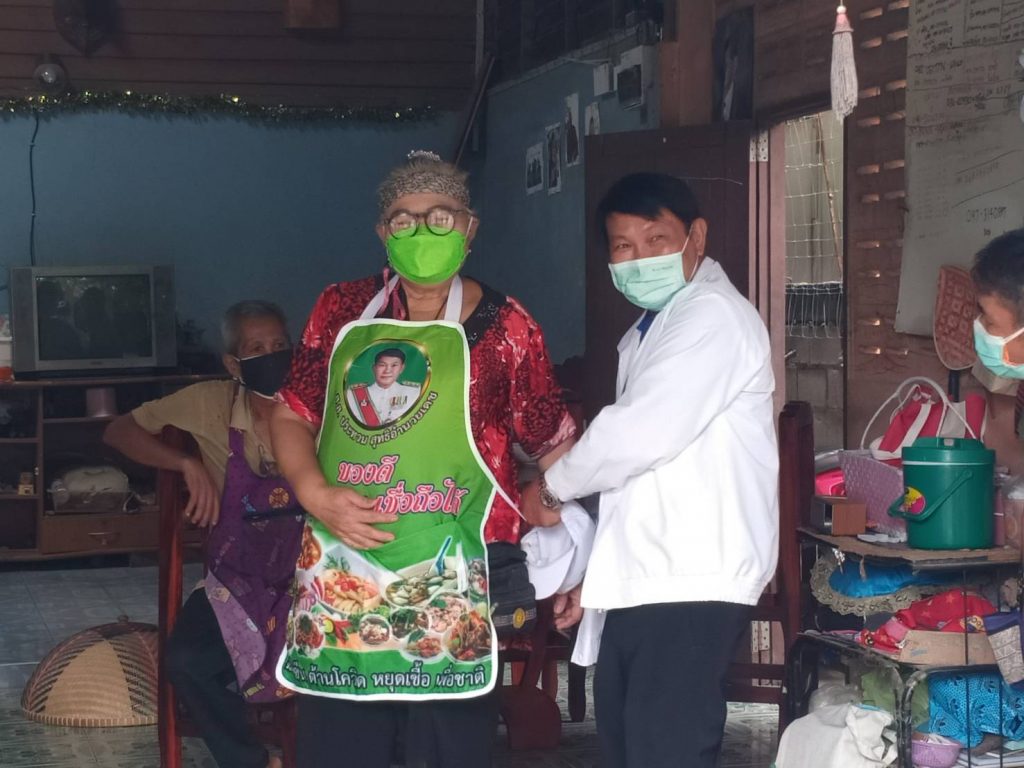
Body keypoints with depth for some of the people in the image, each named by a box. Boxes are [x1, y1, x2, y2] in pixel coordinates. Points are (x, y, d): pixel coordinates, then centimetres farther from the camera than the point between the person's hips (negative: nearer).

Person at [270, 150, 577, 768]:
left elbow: (555, 444, 5)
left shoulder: (503, 325, 2)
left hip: (455, 582, -2)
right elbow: (292, 416, 13)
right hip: (341, 575, 3)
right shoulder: (342, 310, 8)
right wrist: (316, 494, -5)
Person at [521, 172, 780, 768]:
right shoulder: (646, 333, 22)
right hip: (638, 584, 10)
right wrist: (597, 572, 21)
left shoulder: (714, 316, -11)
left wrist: (551, 489, -5)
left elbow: (641, 433, -20)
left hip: (692, 586, -10)